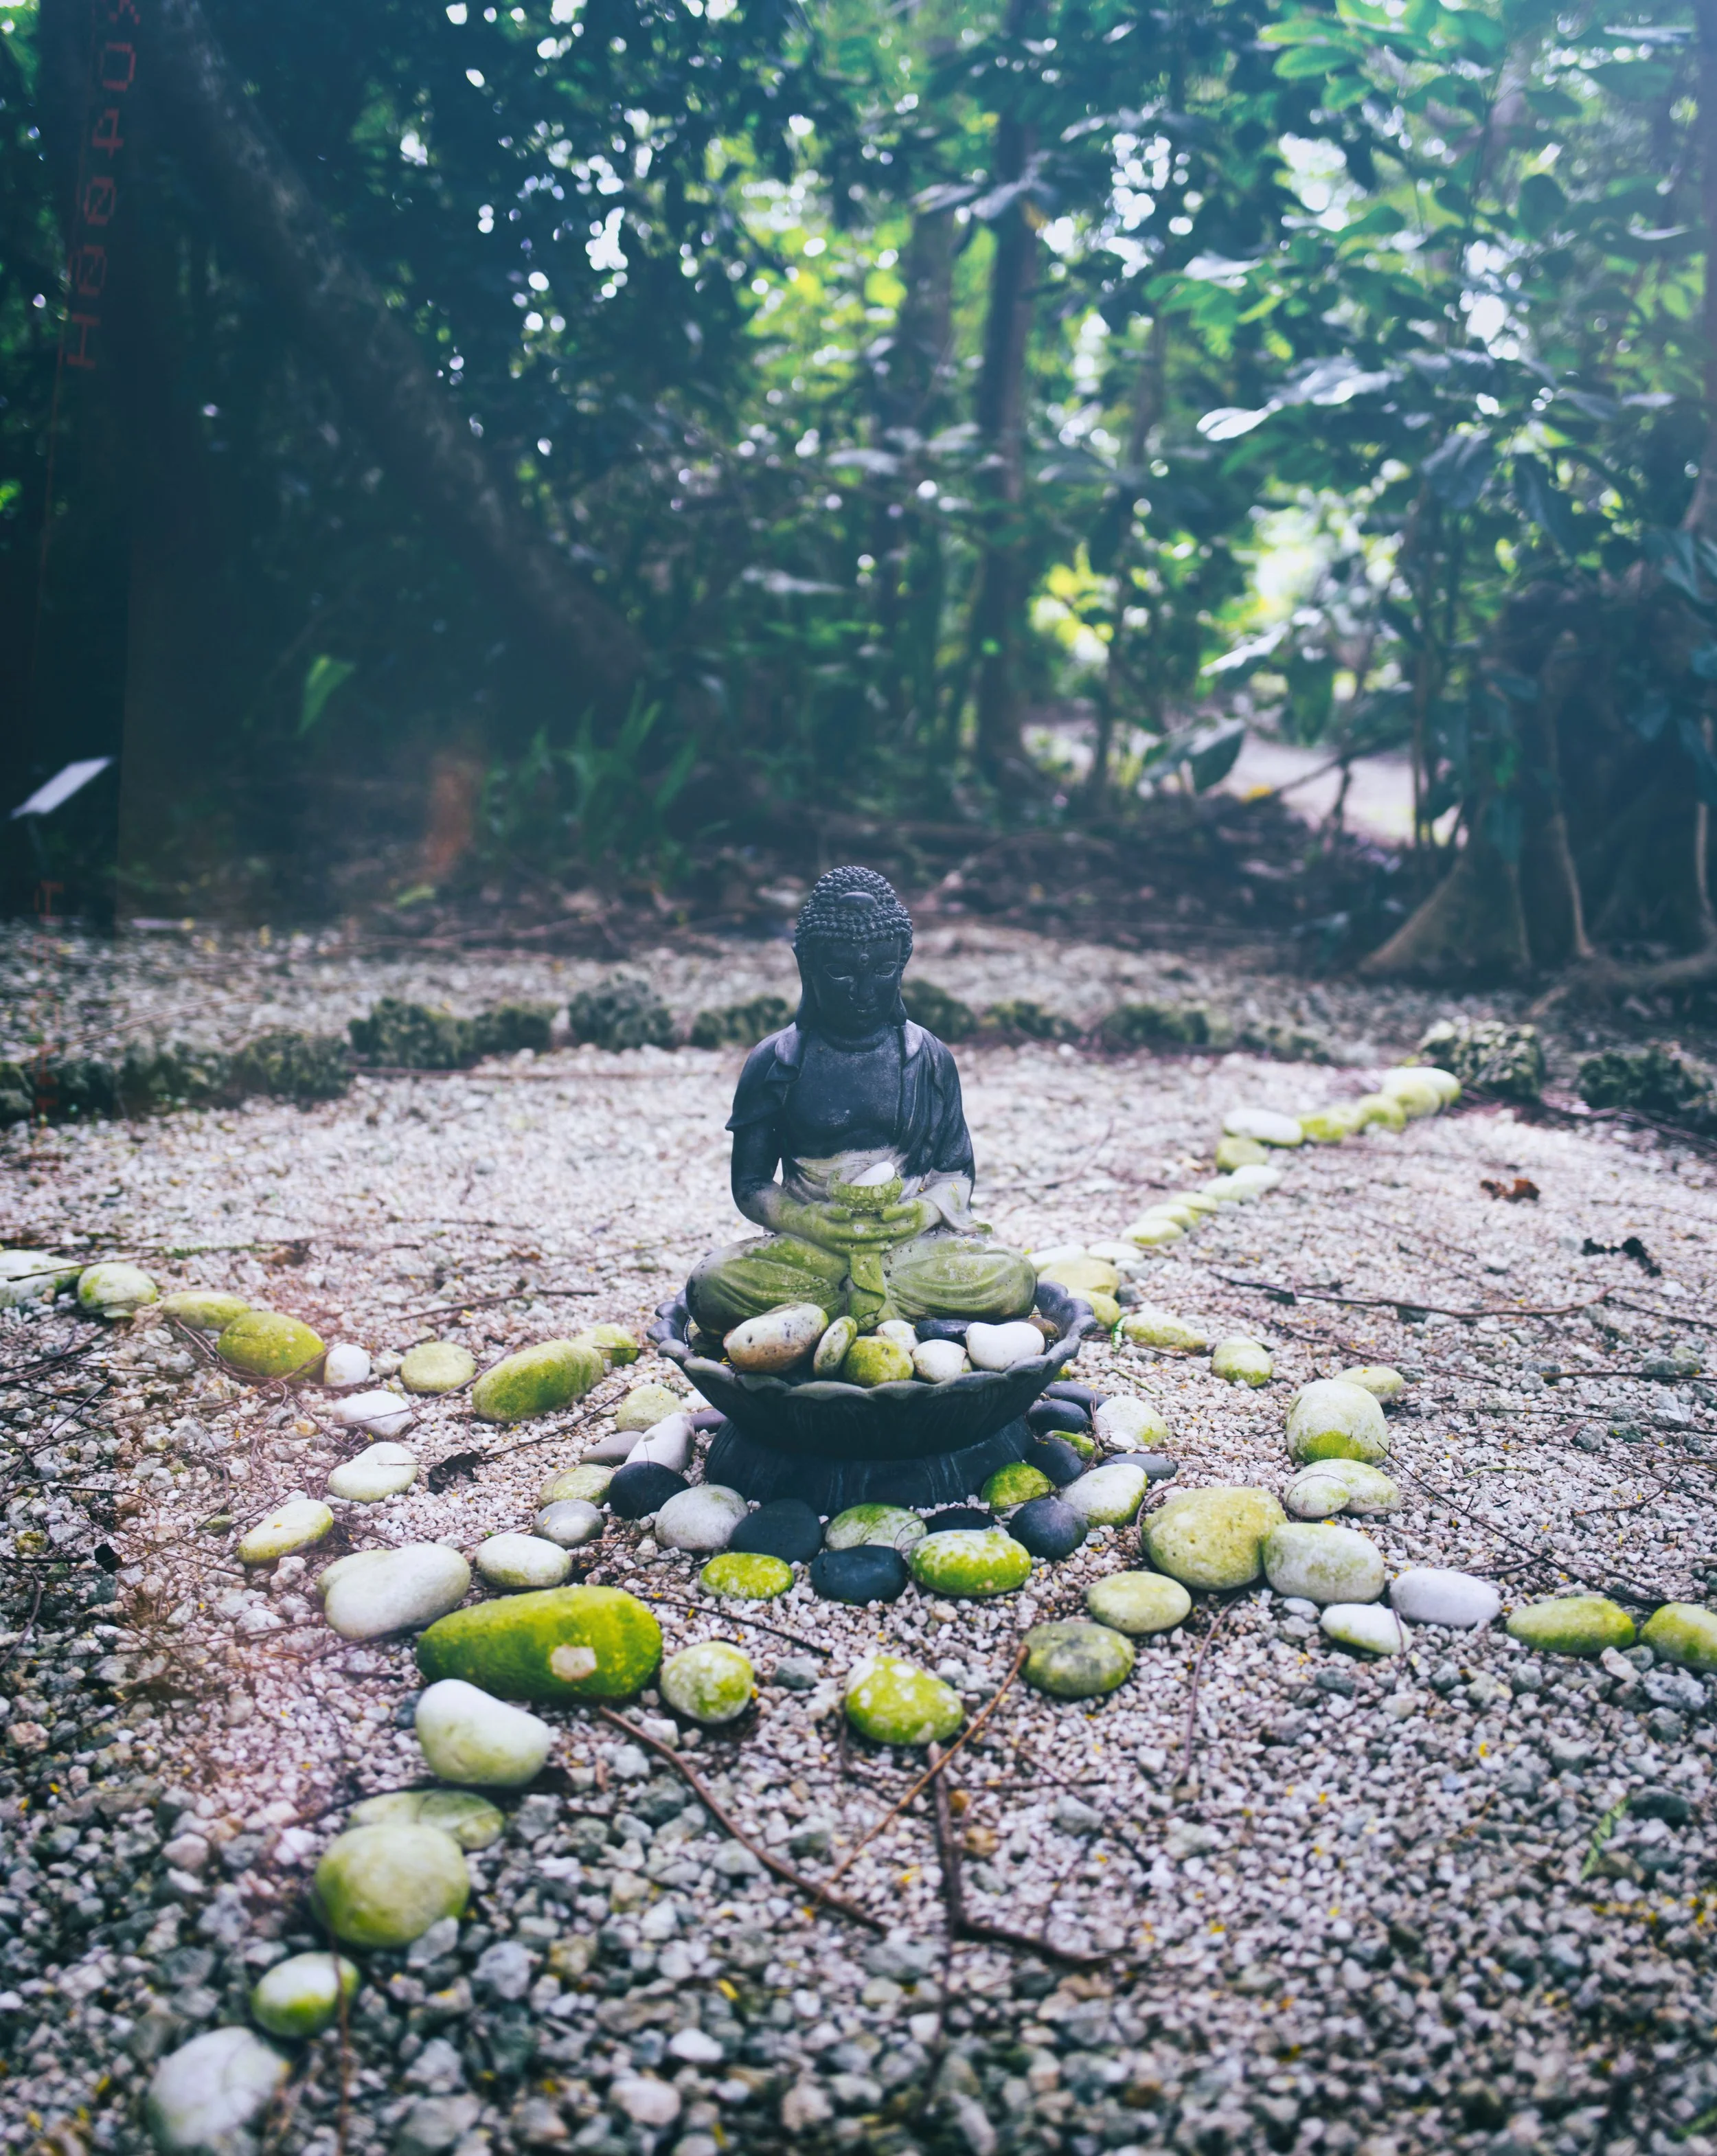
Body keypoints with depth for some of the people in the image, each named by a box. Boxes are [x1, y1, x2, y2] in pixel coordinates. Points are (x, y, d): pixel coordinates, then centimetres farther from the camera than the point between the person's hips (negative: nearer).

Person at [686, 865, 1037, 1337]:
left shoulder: (929, 1058, 7)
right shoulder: (773, 1063, 3)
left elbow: (957, 1176, 10)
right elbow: (751, 1187, 5)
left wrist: (920, 1213, -14)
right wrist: (817, 1224, -15)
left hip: (914, 1240, 1)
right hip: (807, 1243, -1)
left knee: (1012, 1279, -30)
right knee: (714, 1286, -32)